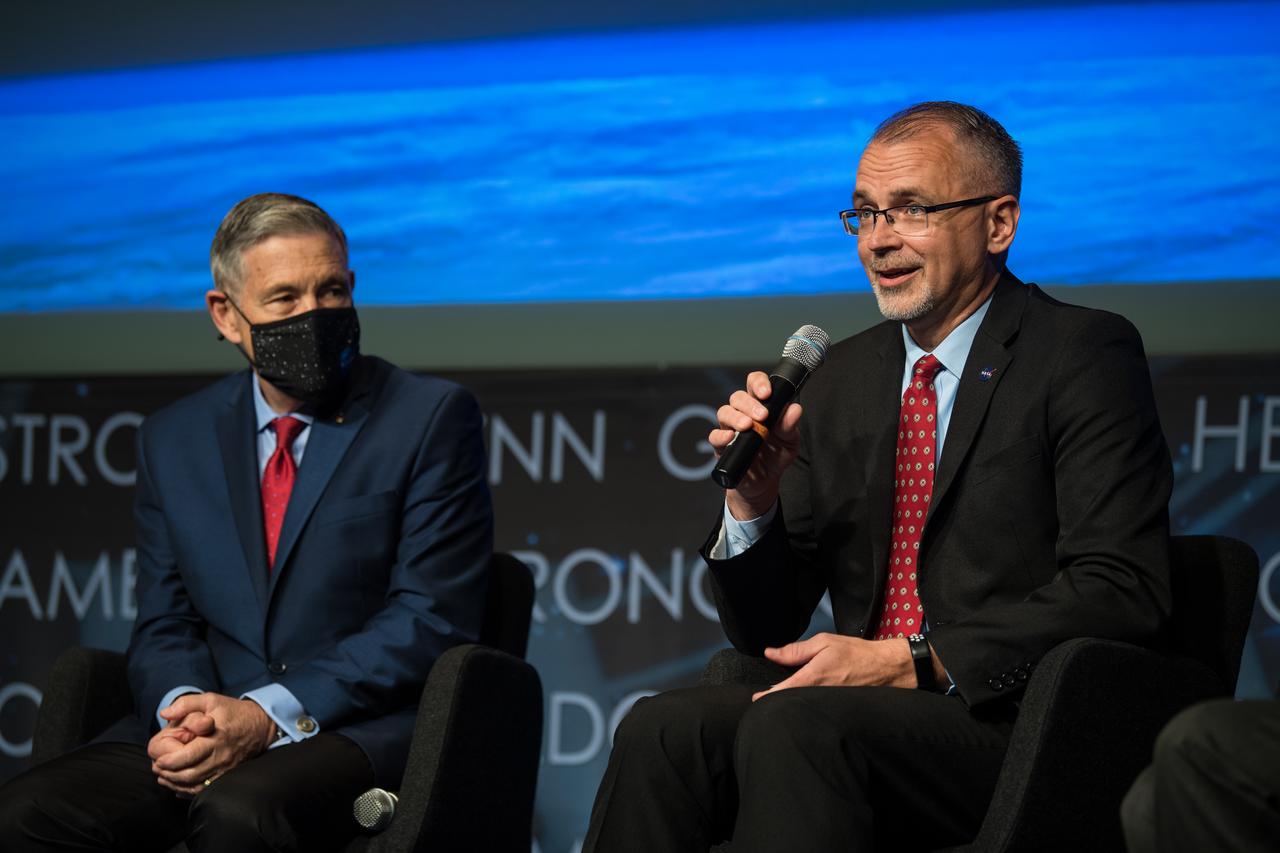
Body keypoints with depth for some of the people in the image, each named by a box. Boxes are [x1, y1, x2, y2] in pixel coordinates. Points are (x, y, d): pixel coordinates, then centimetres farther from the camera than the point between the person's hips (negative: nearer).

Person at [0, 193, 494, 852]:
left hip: (362, 730, -4)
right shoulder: (172, 439, 15)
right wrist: (185, 708, -12)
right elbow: (164, 624, 14)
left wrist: (268, 716, -17)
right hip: (210, 721, 5)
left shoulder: (433, 418, 1)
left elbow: (431, 618, -7)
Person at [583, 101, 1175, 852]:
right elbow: (765, 632, 17)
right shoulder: (844, 378, 16)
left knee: (792, 727, -32)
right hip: (864, 717, 5)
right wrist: (753, 501, -3)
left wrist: (910, 663, -16)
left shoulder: (1086, 355, -1)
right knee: (664, 728, -23)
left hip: (1016, 727, -5)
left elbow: (1122, 592, -13)